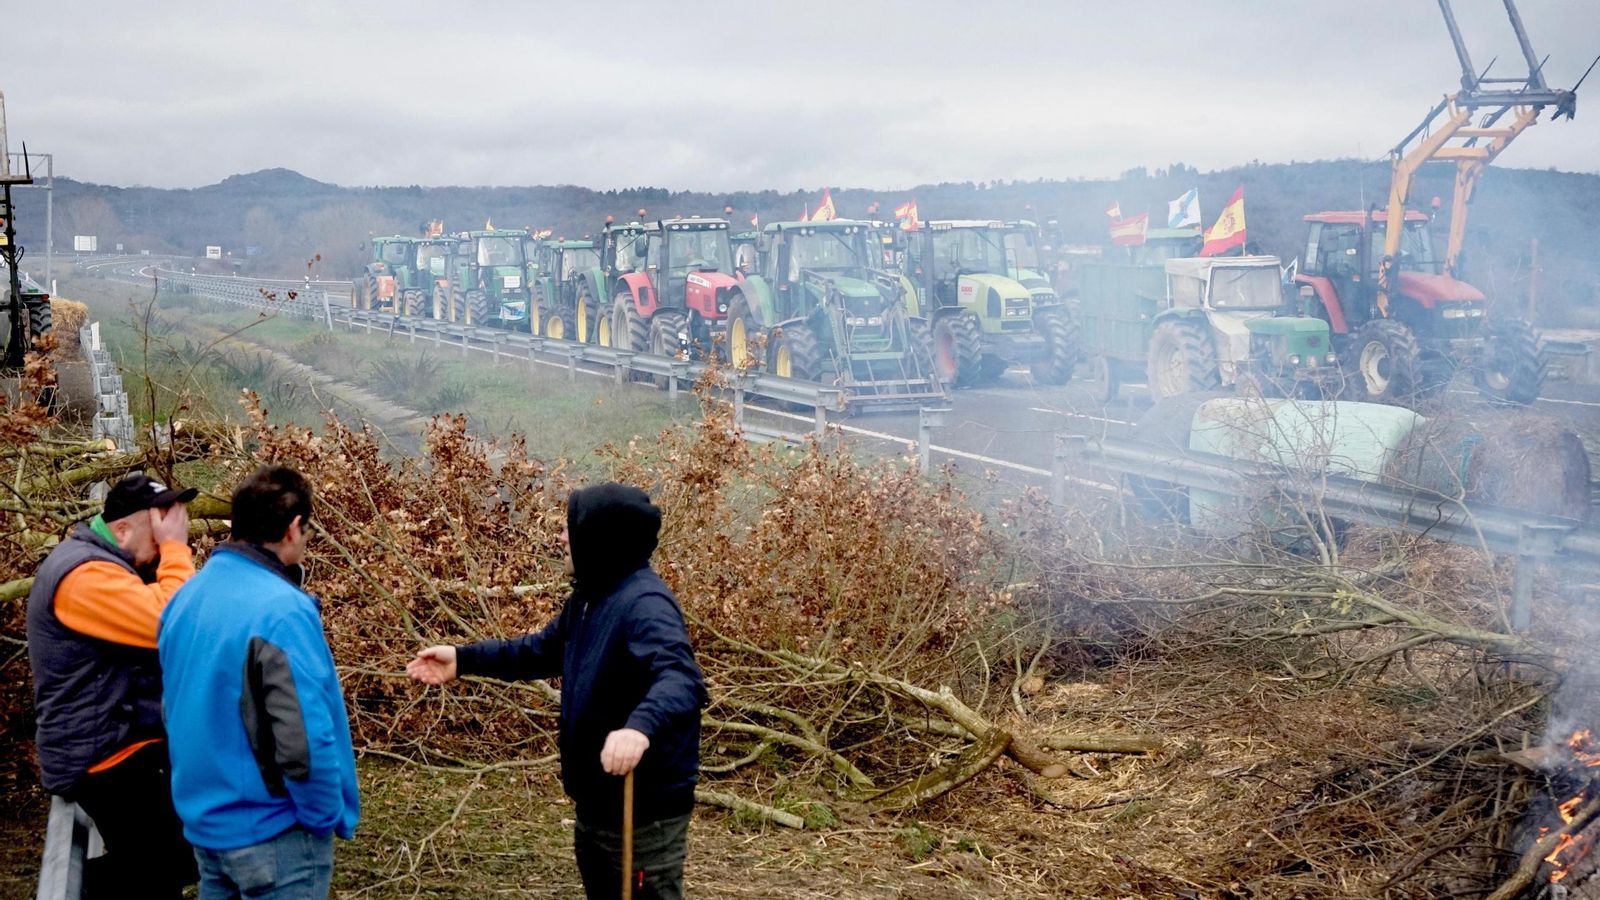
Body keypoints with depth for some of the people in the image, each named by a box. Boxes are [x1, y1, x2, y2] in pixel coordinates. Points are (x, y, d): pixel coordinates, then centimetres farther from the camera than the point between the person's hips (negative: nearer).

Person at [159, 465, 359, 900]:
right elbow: (304, 738, -26)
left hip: (203, 821, 8)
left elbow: (184, 707, 13)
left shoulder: (188, 597, 3)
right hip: (272, 831, -8)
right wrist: (329, 817, -12)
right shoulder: (281, 610, -23)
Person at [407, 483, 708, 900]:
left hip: (645, 810, -10)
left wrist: (641, 725, -59)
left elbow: (681, 679, -40)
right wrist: (464, 659, 20)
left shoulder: (644, 604, -24)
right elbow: (542, 650, 24)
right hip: (597, 804, 10)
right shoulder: (590, 597, 9)